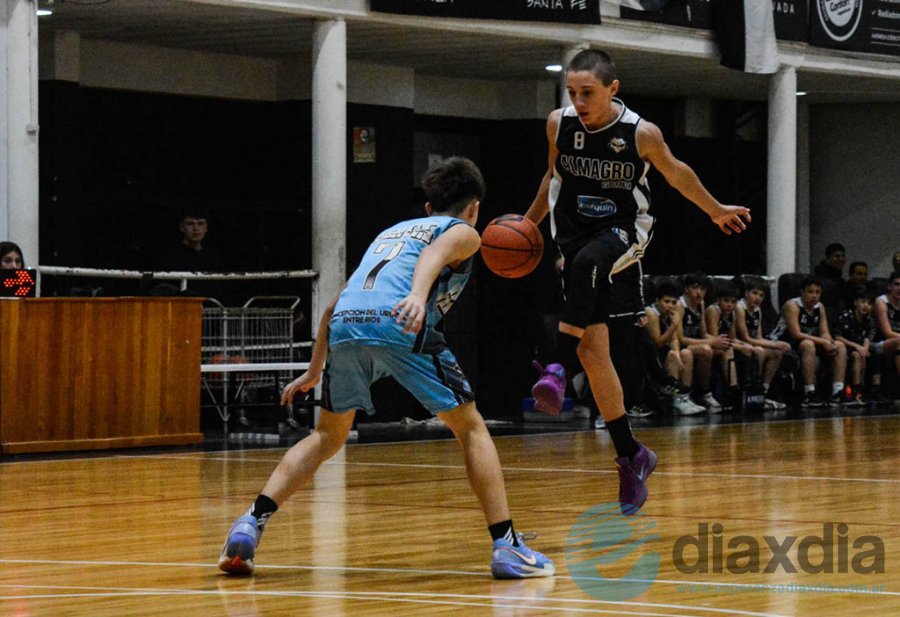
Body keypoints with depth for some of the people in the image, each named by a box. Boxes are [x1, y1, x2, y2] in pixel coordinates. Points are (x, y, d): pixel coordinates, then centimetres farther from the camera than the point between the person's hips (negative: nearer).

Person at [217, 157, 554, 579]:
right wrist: (418, 295, -25)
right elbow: (435, 253, -5)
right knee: (470, 428, 10)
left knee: (328, 437, 23)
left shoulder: (393, 230, 39)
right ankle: (506, 547, 1)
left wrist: (314, 370, 47)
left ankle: (251, 524, 5)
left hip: (344, 325, 5)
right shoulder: (463, 232, 21)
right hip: (397, 323, -5)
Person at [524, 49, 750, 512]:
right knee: (592, 348, -2)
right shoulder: (559, 124, -7)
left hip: (622, 232, -3)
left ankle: (561, 370, -40)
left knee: (585, 262, -40)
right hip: (575, 231, 4)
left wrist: (716, 211, 18)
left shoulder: (642, 134, -15)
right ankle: (631, 456, 9)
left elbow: (675, 173, 5)